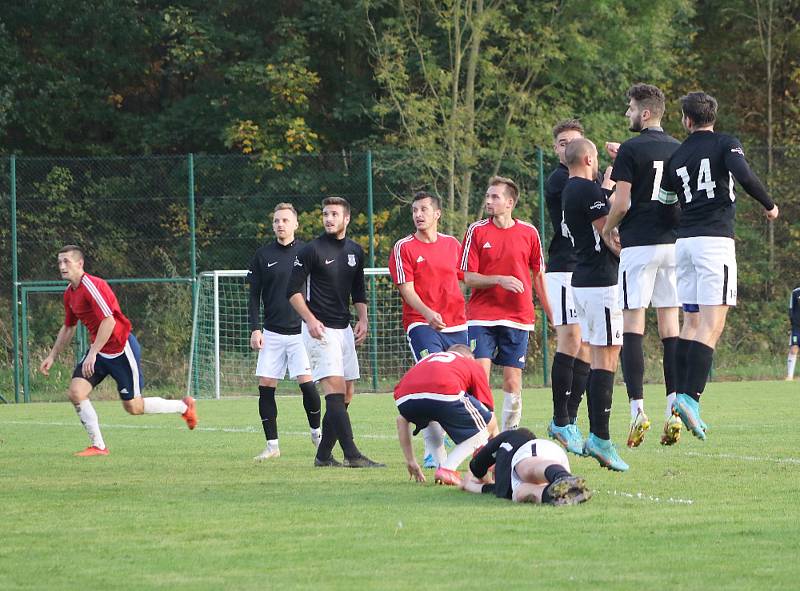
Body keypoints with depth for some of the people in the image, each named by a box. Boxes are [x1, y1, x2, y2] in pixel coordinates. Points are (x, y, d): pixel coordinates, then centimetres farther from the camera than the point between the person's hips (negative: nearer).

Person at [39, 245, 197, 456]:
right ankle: (98, 446, -2)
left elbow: (109, 321, -29)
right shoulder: (70, 293, 7)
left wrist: (93, 354, -31)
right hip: (99, 350, 8)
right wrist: (52, 356, 20)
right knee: (76, 392, -10)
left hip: (122, 349, -8)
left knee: (133, 407, 1)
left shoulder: (91, 286, -22)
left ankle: (183, 406, 23)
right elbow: (68, 328, 22)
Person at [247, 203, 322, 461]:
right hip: (272, 332, 2)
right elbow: (254, 296, 8)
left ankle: (316, 431, 12)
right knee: (265, 386, -3)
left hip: (301, 332, -2)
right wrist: (255, 328, -1)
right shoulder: (263, 256, 5)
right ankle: (272, 444, 5)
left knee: (306, 382, -12)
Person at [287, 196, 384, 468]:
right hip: (319, 329, -7)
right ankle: (352, 455, -24)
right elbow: (293, 291, -6)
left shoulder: (355, 252, 12)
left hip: (344, 329, 7)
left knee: (346, 394, 6)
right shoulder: (311, 250, -7)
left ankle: (324, 455, 14)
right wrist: (310, 320, -18)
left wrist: (362, 319, 7)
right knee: (335, 387, -17)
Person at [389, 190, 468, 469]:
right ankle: (435, 451, -21)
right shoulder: (404, 248, -1)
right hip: (421, 324, -5)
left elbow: (465, 278, 22)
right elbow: (406, 289, -8)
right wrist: (427, 313, -23)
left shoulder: (452, 244, 12)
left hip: (456, 324, 5)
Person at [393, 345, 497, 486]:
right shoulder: (474, 366, 32)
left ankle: (442, 463, 24)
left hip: (405, 398, 5)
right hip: (444, 395, -4)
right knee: (485, 427, 18)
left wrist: (410, 461, 44)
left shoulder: (428, 359, 42)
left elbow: (402, 419, 40)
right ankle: (447, 469, 4)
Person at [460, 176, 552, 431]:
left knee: (512, 381, 1)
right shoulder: (477, 231, 1)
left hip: (518, 316, 1)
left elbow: (539, 276, 13)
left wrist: (551, 315, 12)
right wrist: (499, 280, -18)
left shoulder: (528, 233, 4)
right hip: (482, 316, -1)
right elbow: (469, 277, -1)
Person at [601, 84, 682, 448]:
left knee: (633, 323, -3)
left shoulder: (631, 151, -8)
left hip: (639, 244, -5)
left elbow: (622, 203, -11)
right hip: (673, 242, 5)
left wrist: (607, 228, 7)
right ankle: (674, 404, -2)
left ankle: (637, 408, -11)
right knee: (670, 324, 7)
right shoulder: (678, 150, 10)